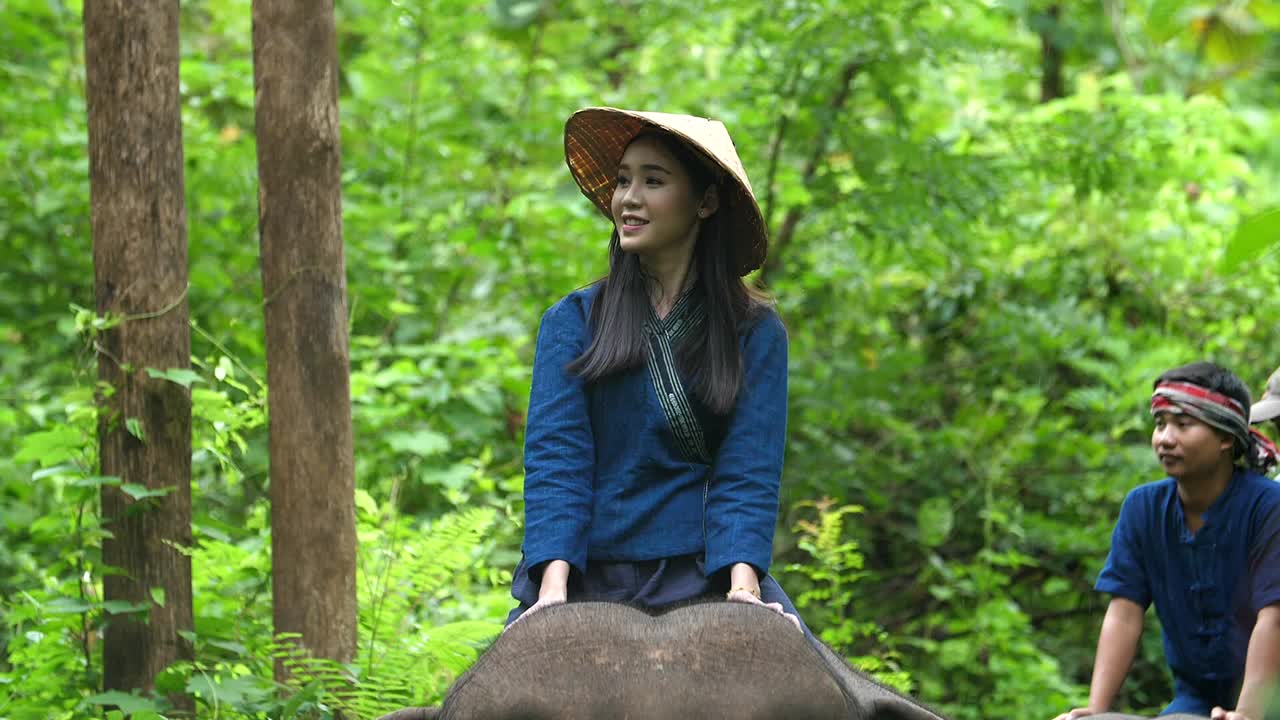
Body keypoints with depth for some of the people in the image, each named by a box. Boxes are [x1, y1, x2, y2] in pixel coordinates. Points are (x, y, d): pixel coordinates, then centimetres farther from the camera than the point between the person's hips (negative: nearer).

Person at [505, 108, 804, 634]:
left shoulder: (755, 332, 9)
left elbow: (748, 471, 0)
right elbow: (554, 457, 0)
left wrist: (743, 588, -16)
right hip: (588, 577, 1)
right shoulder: (572, 322, 10)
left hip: (706, 576, 0)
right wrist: (553, 588, -14)